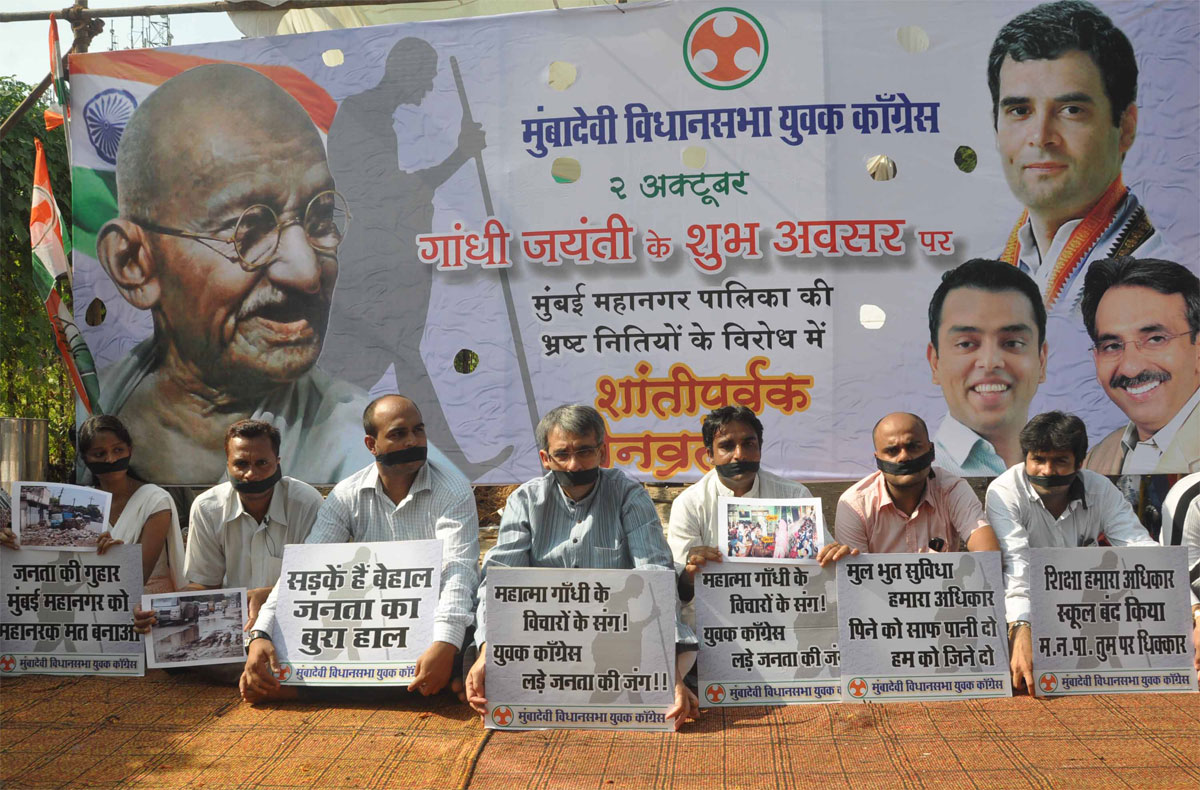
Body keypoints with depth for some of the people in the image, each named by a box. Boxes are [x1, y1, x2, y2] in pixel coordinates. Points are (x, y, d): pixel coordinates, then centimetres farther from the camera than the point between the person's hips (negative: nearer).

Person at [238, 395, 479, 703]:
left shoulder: (452, 489, -10)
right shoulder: (348, 495, 0)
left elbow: (458, 570, -22)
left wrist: (446, 644, -40)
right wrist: (261, 635, -21)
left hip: (435, 623, -3)